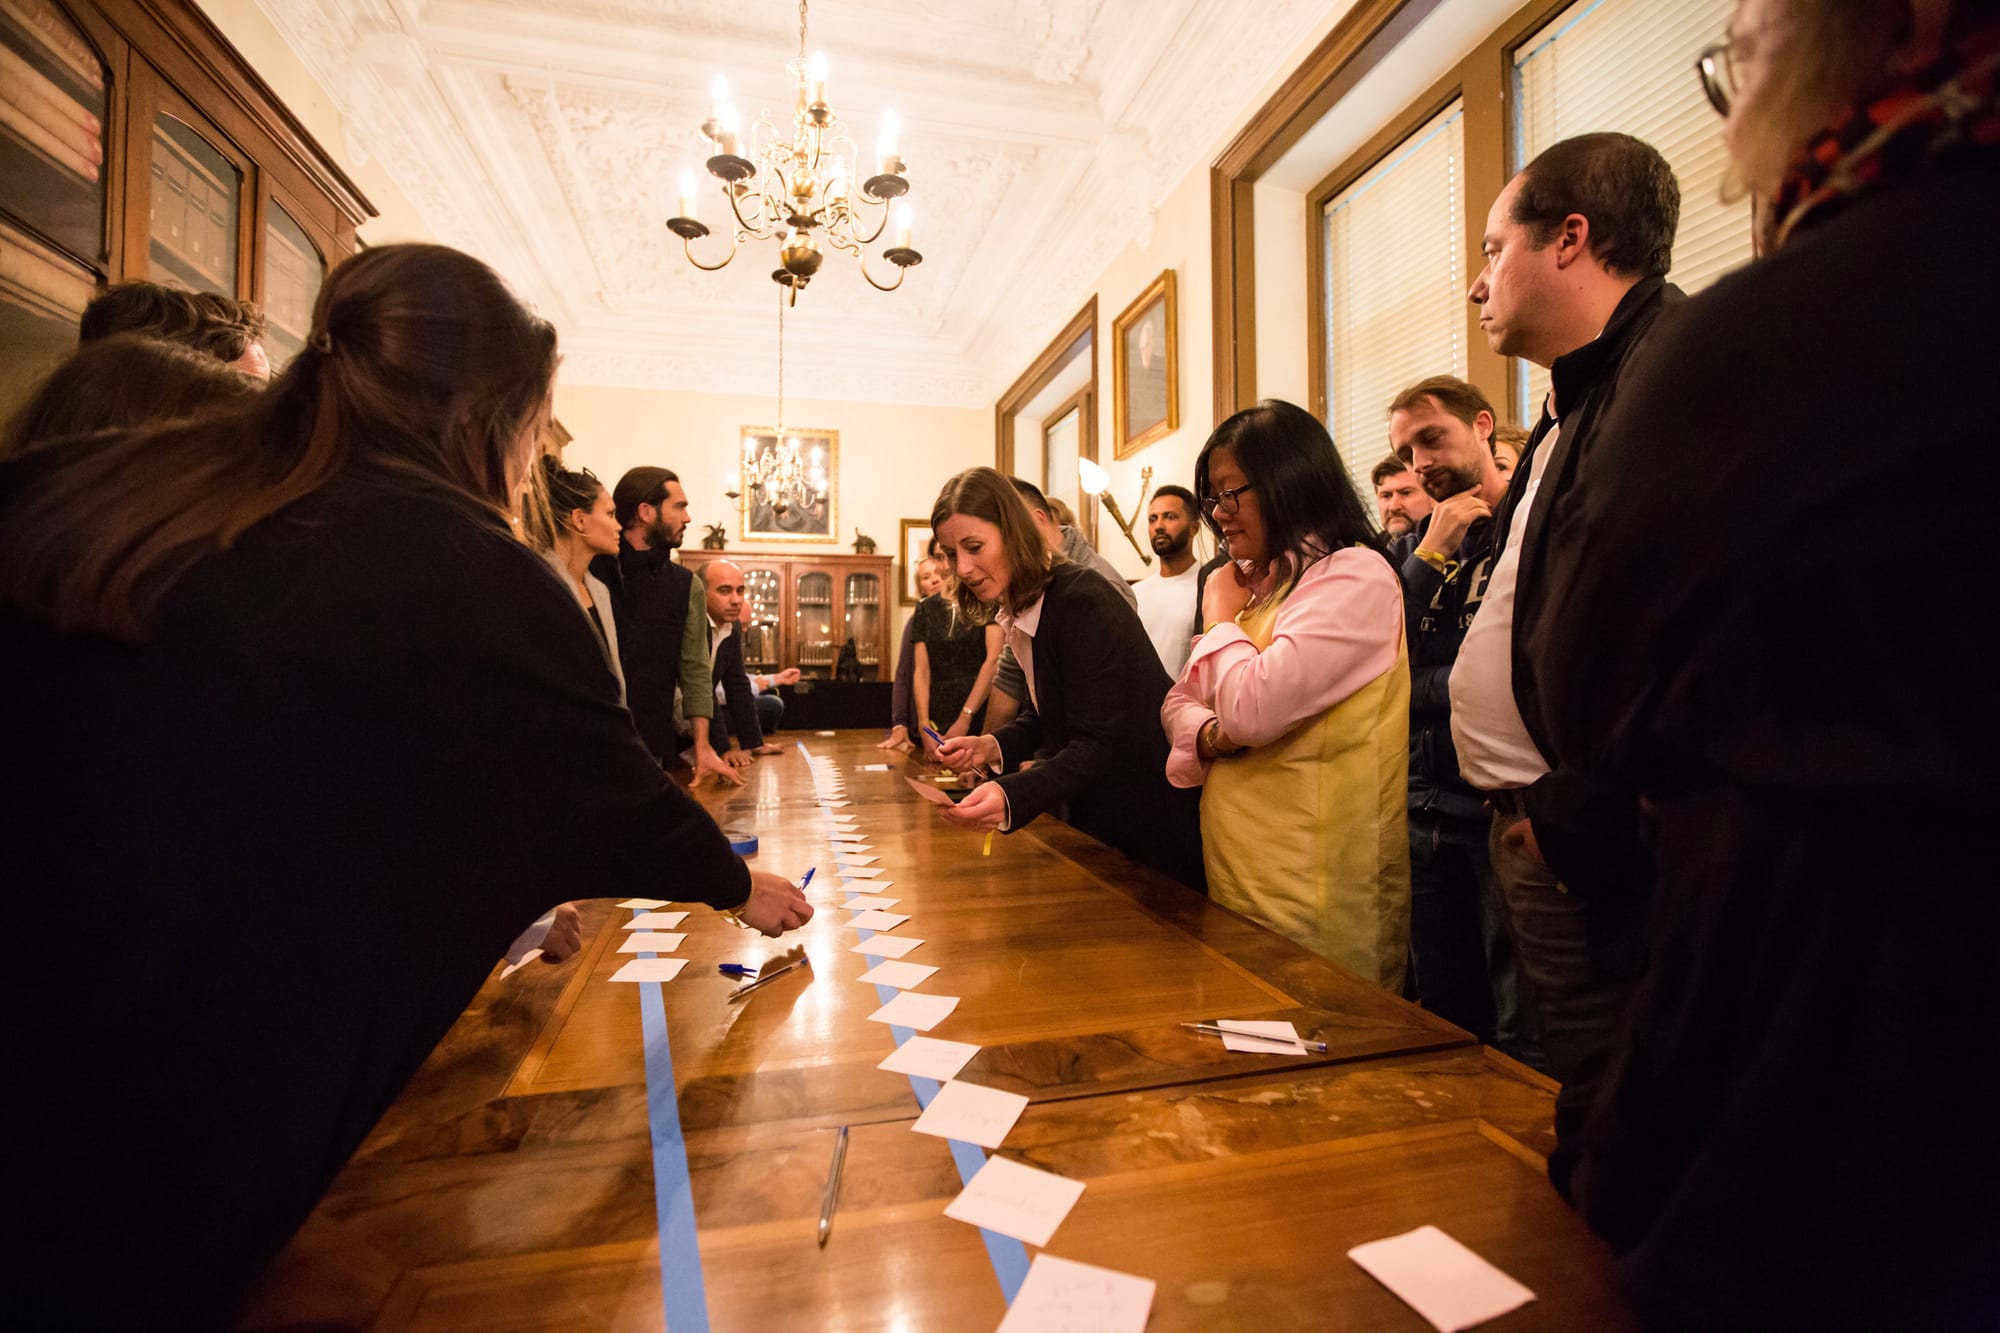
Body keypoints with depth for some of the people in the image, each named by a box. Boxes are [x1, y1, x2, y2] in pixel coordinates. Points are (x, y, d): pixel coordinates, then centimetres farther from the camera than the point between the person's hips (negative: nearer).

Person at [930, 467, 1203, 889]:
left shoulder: (1084, 603, -25)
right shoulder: (1016, 610, 3)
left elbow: (1097, 741, -29)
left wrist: (1011, 796, -43)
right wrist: (993, 746, -7)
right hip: (1097, 811, 9)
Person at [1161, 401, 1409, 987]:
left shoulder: (1355, 576, -13)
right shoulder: (1259, 582, 13)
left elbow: (1252, 708, -26)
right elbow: (1178, 702, 13)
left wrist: (1220, 615, -8)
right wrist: (1210, 735, -10)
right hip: (1234, 873, 8)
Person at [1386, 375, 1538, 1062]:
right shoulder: (1425, 539, 14)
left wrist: (1424, 689, -5)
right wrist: (1431, 554, -4)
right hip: (1429, 809, 6)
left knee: (1526, 1038, 6)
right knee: (1449, 1020, 18)